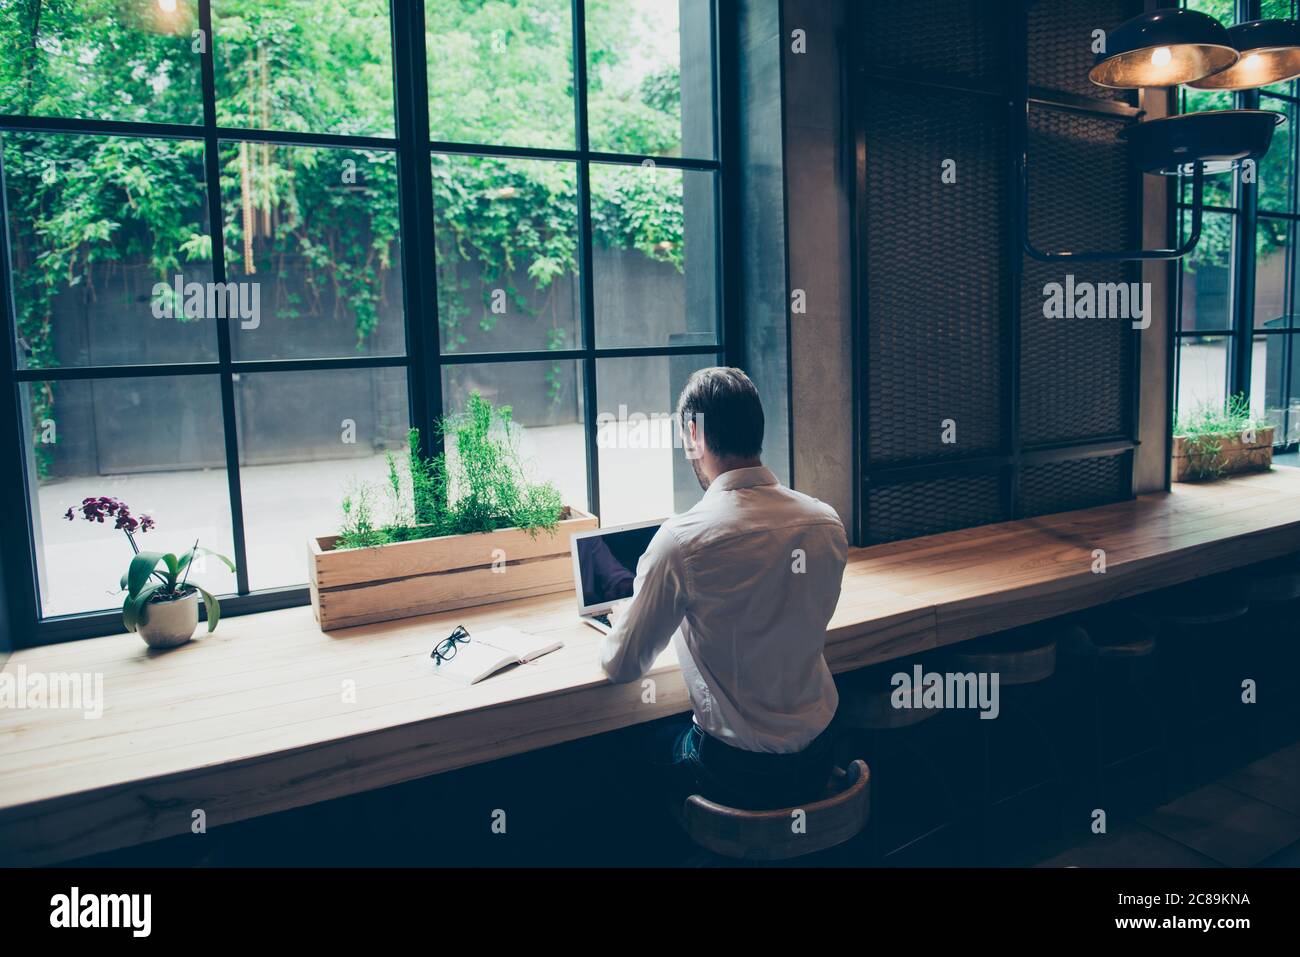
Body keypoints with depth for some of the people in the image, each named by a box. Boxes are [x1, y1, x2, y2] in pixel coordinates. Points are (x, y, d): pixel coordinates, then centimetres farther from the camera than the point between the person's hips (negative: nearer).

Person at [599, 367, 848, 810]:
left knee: (654, 741, 26)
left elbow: (622, 665, -12)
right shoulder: (828, 522, -7)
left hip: (739, 774, -5)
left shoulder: (683, 538, -24)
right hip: (817, 762, 5)